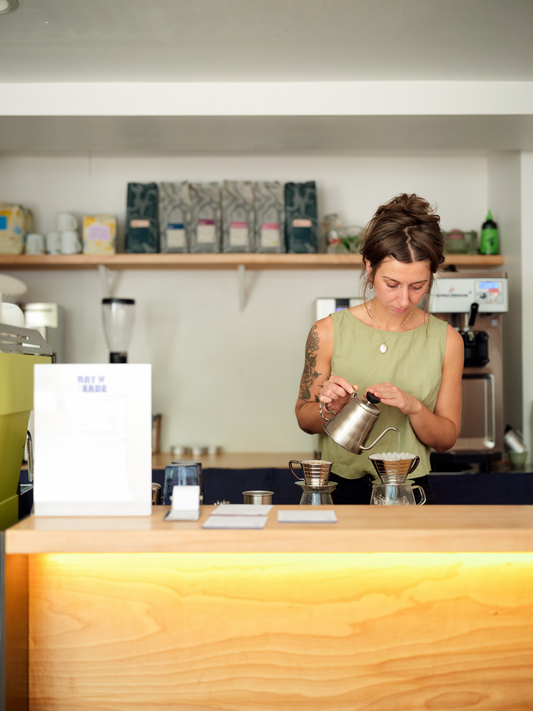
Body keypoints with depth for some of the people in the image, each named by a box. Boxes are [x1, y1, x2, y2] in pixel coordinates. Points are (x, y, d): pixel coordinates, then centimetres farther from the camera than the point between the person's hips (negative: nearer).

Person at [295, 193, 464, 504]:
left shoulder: (447, 340, 2)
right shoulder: (329, 332, -2)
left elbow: (447, 438, 7)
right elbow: (305, 420, 9)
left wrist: (413, 408, -12)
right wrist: (328, 408, -13)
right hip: (340, 489, 0)